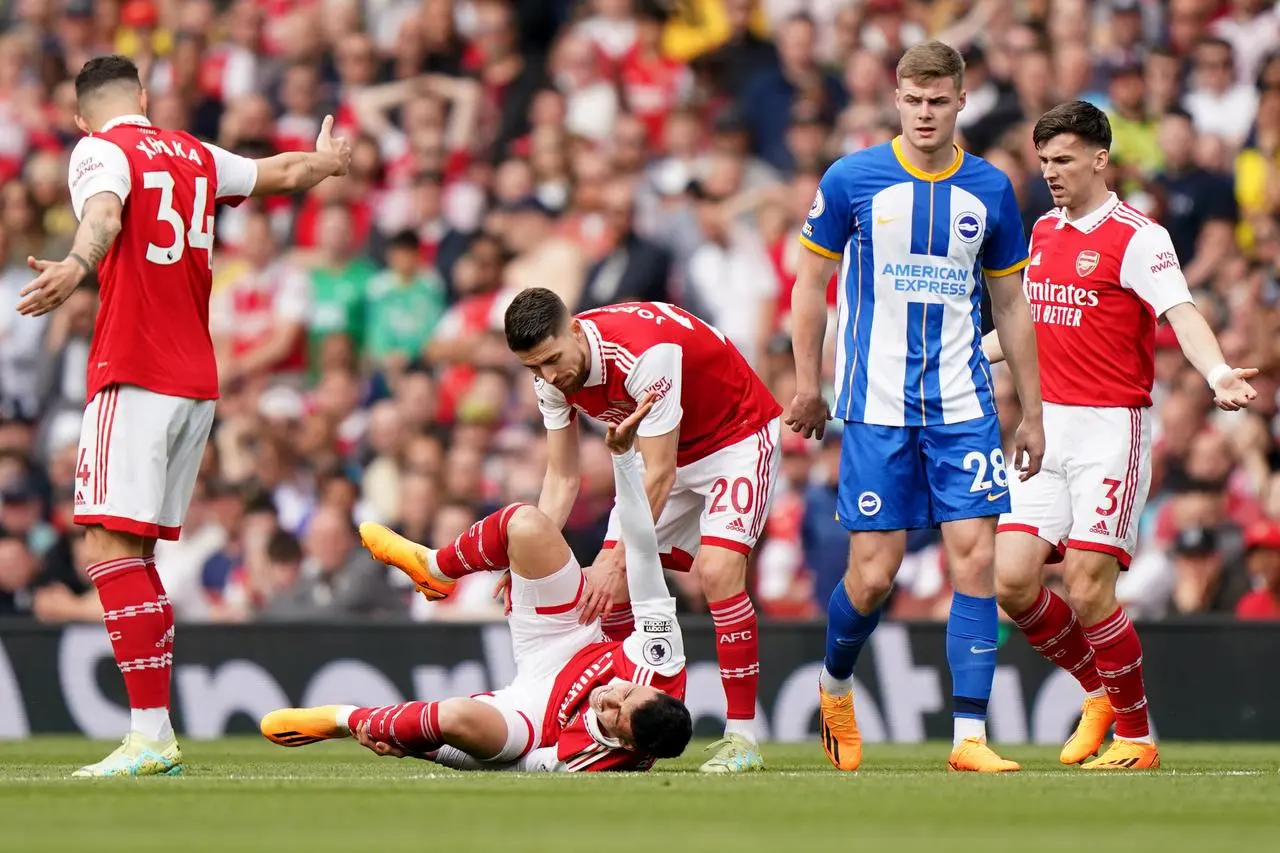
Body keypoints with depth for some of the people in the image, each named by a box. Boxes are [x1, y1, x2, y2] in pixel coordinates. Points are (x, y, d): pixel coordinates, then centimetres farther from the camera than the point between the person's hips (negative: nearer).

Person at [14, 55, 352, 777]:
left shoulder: (99, 151, -3)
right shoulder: (194, 155, 17)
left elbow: (105, 212, -26)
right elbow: (282, 173, 36)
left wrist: (77, 266, -47)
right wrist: (326, 161, 59)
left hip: (134, 378, -7)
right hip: (198, 380, 7)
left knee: (111, 544, -13)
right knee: (136, 553, 12)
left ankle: (151, 735, -23)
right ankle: (158, 736, 9)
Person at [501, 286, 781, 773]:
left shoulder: (644, 353, -35)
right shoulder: (552, 375, -12)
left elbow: (659, 476, -30)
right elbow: (561, 480, -4)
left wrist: (617, 563, -31)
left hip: (739, 437, -8)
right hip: (668, 454, 8)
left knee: (716, 568, -27)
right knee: (609, 586, -4)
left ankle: (742, 737, -21)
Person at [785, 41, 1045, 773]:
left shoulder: (991, 190, 6)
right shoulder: (852, 180, -1)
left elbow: (1012, 304, 13)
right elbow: (812, 281, 8)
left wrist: (1032, 412, 12)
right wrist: (808, 383, 4)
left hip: (964, 405, 2)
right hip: (876, 405, -2)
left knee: (977, 559, -9)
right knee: (874, 574, -3)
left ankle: (970, 734, -7)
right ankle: (836, 686, 27)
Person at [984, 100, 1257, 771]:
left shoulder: (1137, 238, -8)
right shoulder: (1043, 232, 14)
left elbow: (1182, 315, -22)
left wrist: (1217, 374, -40)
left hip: (1111, 427, -6)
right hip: (1046, 426, 6)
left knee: (1087, 590, -12)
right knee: (1012, 580, -3)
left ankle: (1137, 735, 6)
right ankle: (1099, 692, 21)